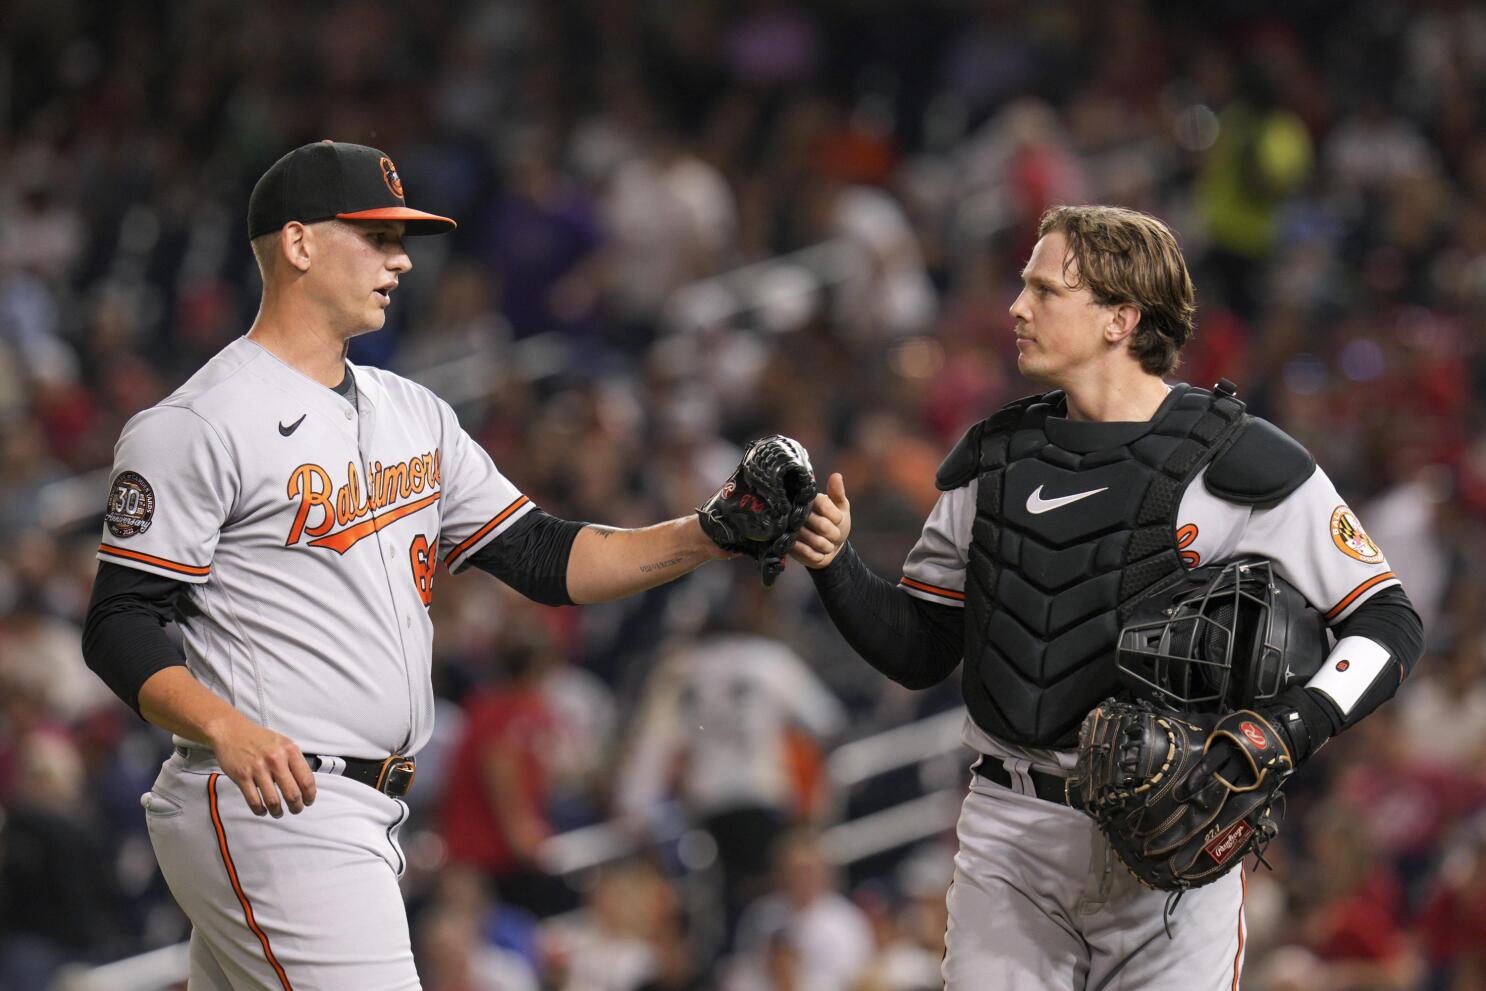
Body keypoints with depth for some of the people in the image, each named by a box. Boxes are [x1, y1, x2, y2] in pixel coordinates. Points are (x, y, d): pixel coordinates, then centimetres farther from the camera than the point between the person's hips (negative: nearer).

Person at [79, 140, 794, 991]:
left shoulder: (414, 414, 18)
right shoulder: (197, 425, -7)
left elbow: (543, 560, 17)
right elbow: (121, 626, -11)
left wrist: (703, 538, 2)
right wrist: (229, 730, -28)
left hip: (364, 818, 9)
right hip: (269, 805, -9)